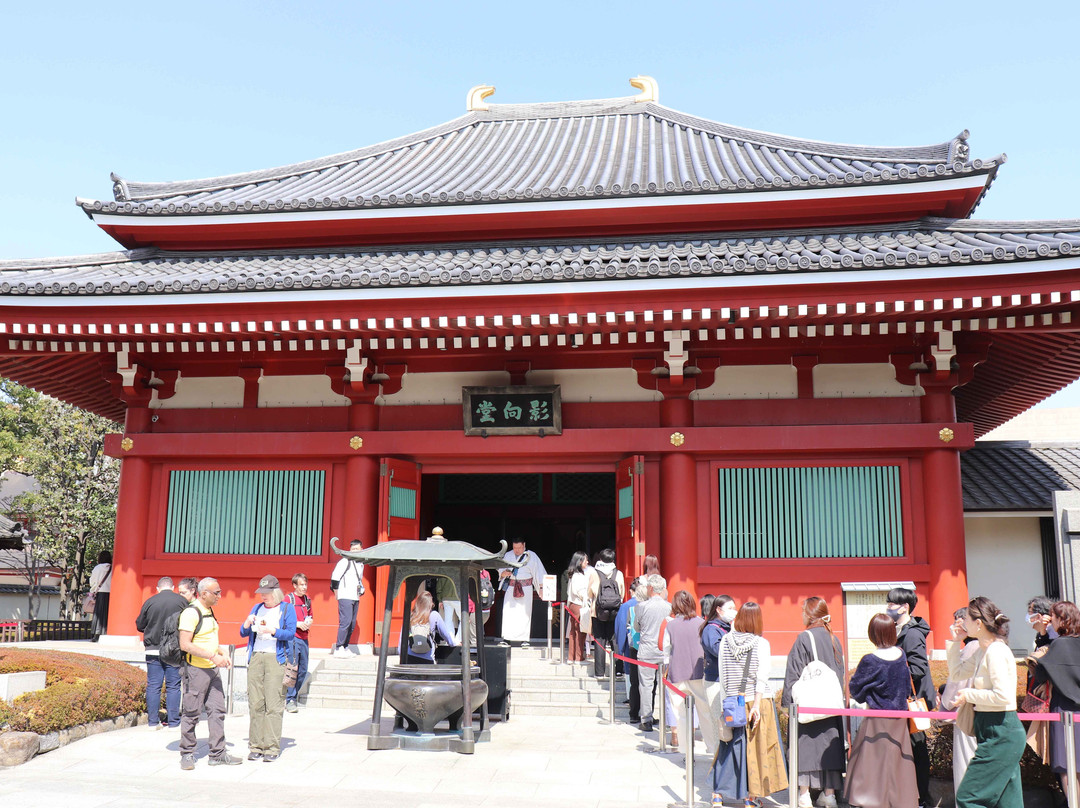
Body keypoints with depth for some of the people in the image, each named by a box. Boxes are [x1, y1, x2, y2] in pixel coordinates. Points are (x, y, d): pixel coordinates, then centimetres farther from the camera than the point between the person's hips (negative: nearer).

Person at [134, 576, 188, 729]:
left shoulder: (149, 602, -1)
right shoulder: (182, 601, -5)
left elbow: (139, 625, 7)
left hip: (153, 650, 1)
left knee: (153, 686, 8)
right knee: (173, 686, 5)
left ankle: (153, 722, 10)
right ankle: (173, 722, 7)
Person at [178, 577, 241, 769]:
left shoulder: (209, 612, 14)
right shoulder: (191, 613, -15)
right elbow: (185, 645, -21)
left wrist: (222, 653, 9)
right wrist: (212, 656, -23)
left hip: (212, 670, 9)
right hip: (196, 669, -9)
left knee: (217, 710, 7)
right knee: (191, 713, 2)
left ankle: (217, 754, 13)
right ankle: (187, 755, 14)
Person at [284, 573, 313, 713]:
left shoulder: (307, 600, 14)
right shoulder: (288, 599, -4)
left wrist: (310, 622, 4)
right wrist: (297, 624, -16)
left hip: (304, 639, 6)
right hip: (292, 638, -6)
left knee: (303, 670, 9)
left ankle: (293, 697, 21)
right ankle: (290, 700, -2)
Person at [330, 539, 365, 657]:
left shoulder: (361, 563, 17)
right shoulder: (345, 561, -7)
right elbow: (335, 576, -11)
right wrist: (336, 592, -9)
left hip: (355, 598, 8)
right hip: (345, 597, -8)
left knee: (352, 624, 8)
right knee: (345, 622, -14)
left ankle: (345, 647, 16)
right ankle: (338, 649, -10)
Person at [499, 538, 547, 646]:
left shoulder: (531, 556, 0)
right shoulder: (508, 555, 9)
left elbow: (539, 572, -3)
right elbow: (500, 570, 13)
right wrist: (503, 573, -11)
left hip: (525, 588, -2)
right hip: (510, 587, 2)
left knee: (524, 613, -3)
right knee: (508, 612, -4)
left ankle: (524, 639, 2)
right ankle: (507, 638, 0)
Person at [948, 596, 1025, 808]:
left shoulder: (996, 652, -17)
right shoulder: (983, 652, 14)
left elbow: (1003, 695, -25)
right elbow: (957, 673, 26)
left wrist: (969, 695, -13)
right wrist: (955, 642, 18)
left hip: (1001, 734, -10)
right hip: (997, 733, 10)